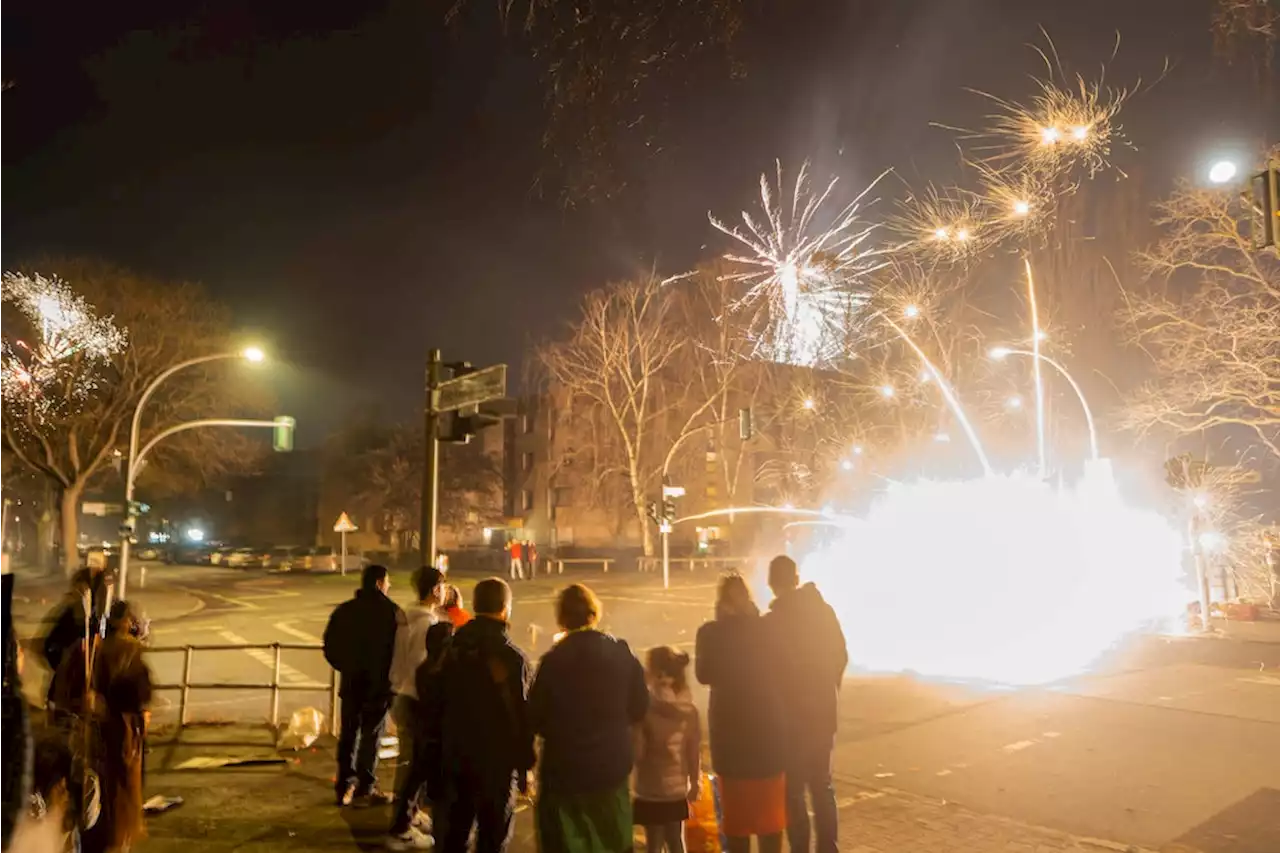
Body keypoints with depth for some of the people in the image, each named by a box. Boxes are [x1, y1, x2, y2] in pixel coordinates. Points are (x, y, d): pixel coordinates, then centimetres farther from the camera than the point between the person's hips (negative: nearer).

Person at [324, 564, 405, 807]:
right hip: (378, 683, -5)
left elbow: (330, 646, 5)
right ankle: (365, 790, 8)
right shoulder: (391, 611, -12)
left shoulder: (344, 610, 4)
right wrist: (391, 676, 2)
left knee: (348, 733, 13)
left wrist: (345, 667, 15)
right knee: (371, 735, 3)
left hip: (351, 681, 5)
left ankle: (344, 786, 18)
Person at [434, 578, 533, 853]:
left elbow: (437, 705, 6)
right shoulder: (512, 657, -14)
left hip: (455, 757, 5)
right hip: (497, 760, -5)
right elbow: (521, 715, -13)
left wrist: (436, 755, 15)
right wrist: (524, 766, -3)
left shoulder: (451, 649, 1)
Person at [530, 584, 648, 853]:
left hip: (564, 771, -3)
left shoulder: (553, 660, -16)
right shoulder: (622, 654, -8)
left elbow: (535, 719, -10)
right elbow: (638, 709, 0)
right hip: (612, 767, 3)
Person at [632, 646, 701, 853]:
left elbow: (637, 752, -18)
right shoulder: (688, 709, -5)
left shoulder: (647, 708, -21)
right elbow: (695, 750, 1)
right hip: (677, 788, 5)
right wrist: (695, 782, 13)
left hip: (651, 790, -5)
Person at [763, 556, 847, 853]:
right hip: (824, 709, 6)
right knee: (822, 784, 19)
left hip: (792, 715, -6)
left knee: (793, 790, 7)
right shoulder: (824, 610, -1)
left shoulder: (773, 621, -18)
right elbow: (841, 656, 6)